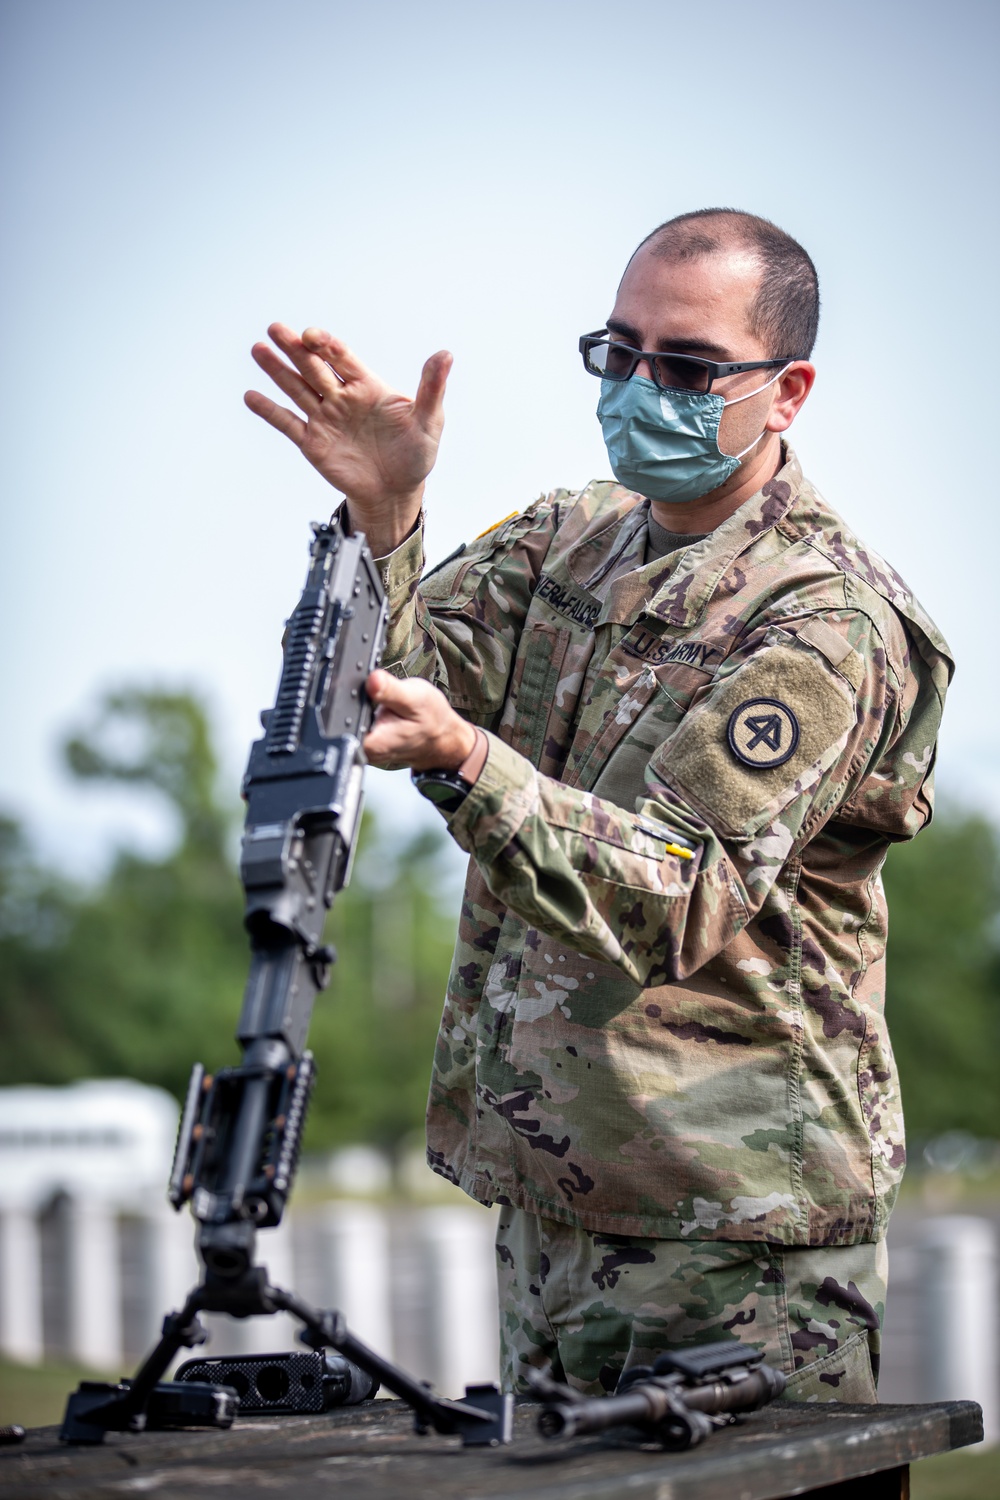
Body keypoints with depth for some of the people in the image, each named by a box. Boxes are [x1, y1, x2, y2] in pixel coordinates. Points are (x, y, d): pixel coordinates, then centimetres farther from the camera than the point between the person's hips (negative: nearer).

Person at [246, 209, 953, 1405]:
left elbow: (680, 903, -24)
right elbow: (401, 681, -3)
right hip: (548, 1201, 7)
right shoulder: (567, 542, 11)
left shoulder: (823, 626, -14)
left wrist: (464, 763, -38)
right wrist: (382, 520, -21)